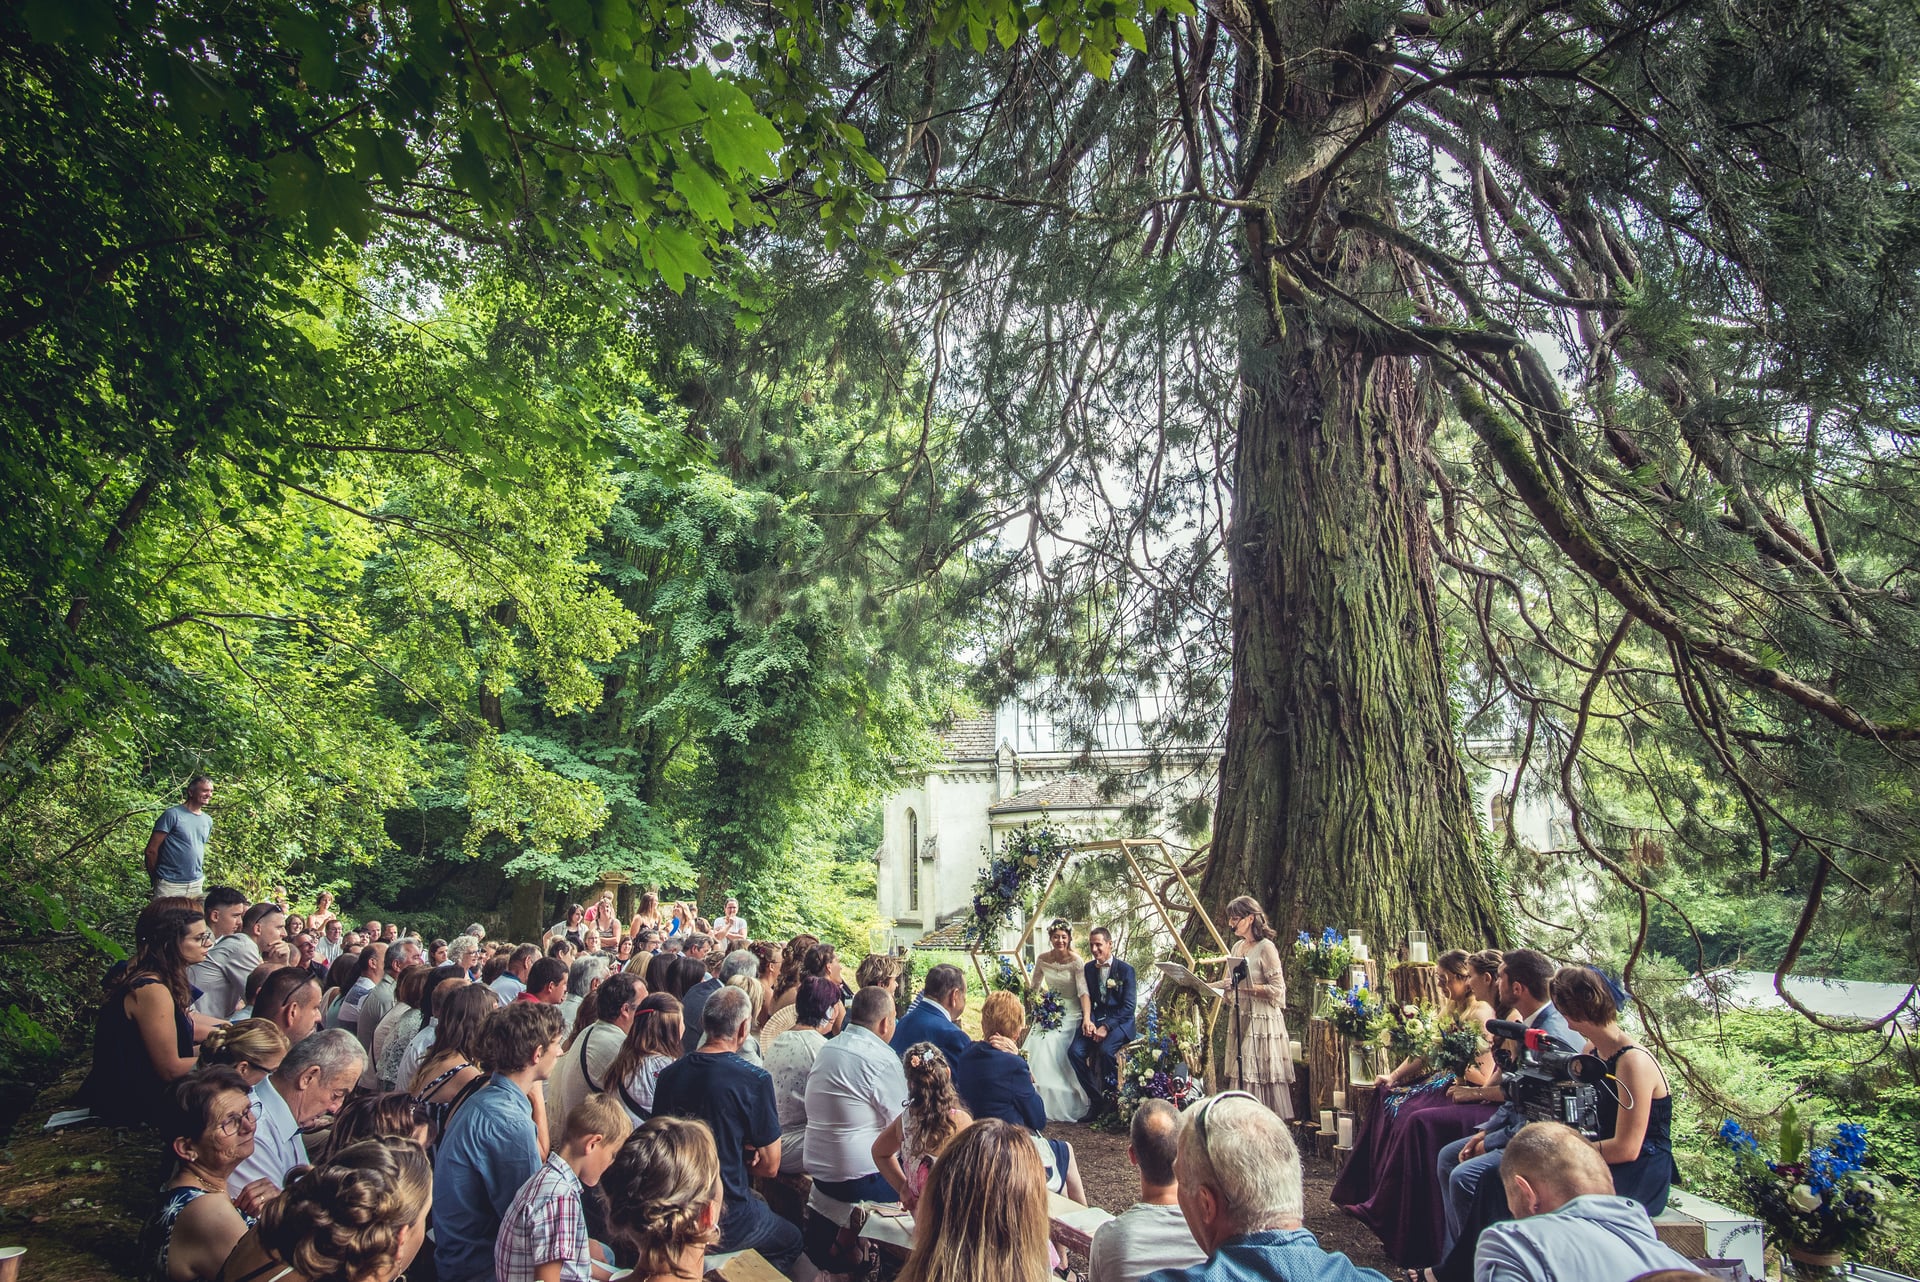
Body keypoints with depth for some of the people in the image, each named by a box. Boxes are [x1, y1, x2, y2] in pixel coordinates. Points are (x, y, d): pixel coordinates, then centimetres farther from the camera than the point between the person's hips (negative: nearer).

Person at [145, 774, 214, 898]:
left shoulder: (208, 820, 11)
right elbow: (152, 850, -7)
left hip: (196, 885, 6)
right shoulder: (172, 814, -8)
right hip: (170, 885, -6)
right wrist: (154, 879, 1)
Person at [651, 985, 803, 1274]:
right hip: (725, 1223, -5)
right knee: (791, 1240, 23)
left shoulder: (669, 1074, -5)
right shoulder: (754, 1080, -21)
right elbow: (770, 1165, -13)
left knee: (760, 1204, 31)